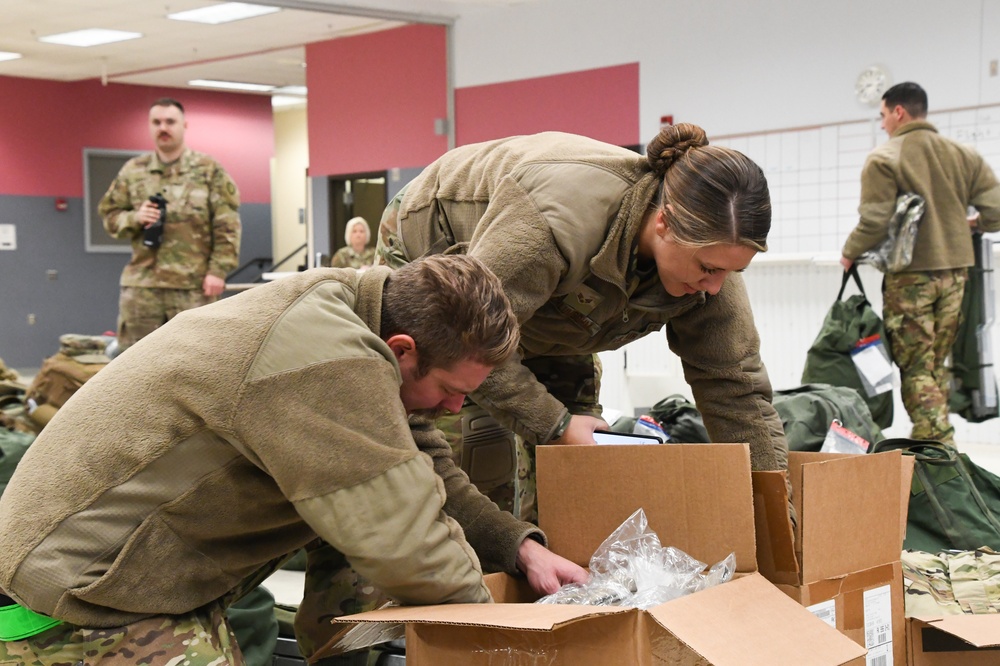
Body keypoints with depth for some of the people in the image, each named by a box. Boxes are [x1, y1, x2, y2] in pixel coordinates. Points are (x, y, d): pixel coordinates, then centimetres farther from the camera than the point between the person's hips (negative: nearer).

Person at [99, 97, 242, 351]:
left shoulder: (209, 170, 4)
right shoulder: (132, 171, 12)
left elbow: (227, 225, 0)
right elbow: (109, 215, 15)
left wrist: (218, 270, -9)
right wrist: (135, 218, -6)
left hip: (194, 285, -2)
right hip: (141, 283, 2)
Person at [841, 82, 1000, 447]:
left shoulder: (884, 158, -9)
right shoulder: (964, 155, 8)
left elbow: (874, 222, -17)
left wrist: (850, 252, 1)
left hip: (910, 274, -5)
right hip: (955, 270, 5)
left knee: (915, 367, -1)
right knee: (938, 364, 14)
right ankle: (936, 440, 15)